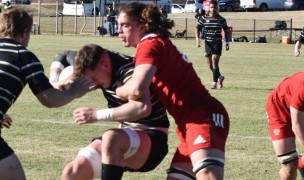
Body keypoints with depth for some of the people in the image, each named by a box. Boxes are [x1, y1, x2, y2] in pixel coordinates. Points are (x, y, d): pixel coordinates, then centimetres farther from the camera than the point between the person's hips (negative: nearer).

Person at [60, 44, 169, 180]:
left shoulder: (128, 70, -22)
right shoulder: (98, 71, 2)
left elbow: (142, 107, -42)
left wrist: (97, 115, -37)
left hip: (152, 141, -8)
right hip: (125, 141, 8)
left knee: (111, 138, -38)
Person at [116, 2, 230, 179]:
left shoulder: (150, 44, -6)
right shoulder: (159, 44, 25)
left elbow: (136, 90, -20)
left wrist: (116, 90, 0)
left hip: (203, 117, -11)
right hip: (190, 122, 11)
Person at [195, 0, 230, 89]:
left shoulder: (221, 19, 0)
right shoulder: (204, 18, 1)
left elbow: (226, 31, 10)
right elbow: (198, 28, 7)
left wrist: (227, 43, 7)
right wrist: (197, 38, -10)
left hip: (217, 42, -3)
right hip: (208, 42, 3)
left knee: (215, 62, -13)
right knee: (210, 65, 9)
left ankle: (215, 82, -10)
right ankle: (219, 77, 33)